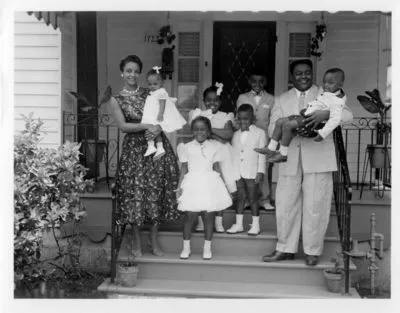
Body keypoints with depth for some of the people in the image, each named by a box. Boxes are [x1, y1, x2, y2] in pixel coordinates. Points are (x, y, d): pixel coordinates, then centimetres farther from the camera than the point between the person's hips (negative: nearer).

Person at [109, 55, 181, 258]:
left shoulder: (150, 94, 10)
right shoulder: (116, 100, 4)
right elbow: (123, 126, -8)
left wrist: (159, 127, -14)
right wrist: (147, 126, -17)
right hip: (134, 149, -2)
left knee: (157, 191, 3)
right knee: (135, 193, -1)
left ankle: (153, 240, 17)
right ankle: (136, 242, 16)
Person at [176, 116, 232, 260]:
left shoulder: (214, 146, 7)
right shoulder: (187, 147, 5)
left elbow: (216, 167, 10)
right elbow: (184, 168, 6)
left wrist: (221, 183, 7)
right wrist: (180, 186, 1)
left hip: (210, 184, 1)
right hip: (192, 184, -1)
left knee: (209, 217, 1)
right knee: (190, 217, -1)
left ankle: (207, 248, 15)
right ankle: (186, 247, 13)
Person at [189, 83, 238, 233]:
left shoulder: (225, 117, 9)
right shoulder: (198, 114, 7)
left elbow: (229, 134, -8)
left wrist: (209, 129, -10)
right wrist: (218, 136, -12)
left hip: (221, 154, 1)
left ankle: (218, 221, 13)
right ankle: (201, 220, 10)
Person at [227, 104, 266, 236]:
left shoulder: (259, 133, 0)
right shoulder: (236, 134, 12)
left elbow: (262, 154, -2)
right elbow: (232, 154, 14)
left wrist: (260, 172, -7)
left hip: (251, 172, -4)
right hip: (237, 172, 4)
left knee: (253, 198, 3)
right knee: (240, 197, 9)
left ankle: (255, 225, 13)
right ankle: (238, 224, 17)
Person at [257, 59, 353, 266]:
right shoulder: (282, 100, 16)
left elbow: (347, 114, -6)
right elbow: (273, 128, 4)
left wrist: (325, 114, -26)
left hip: (318, 159, -2)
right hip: (290, 159, 3)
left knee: (315, 206, 1)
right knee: (286, 204, 5)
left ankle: (312, 251, 15)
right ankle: (285, 249, 19)